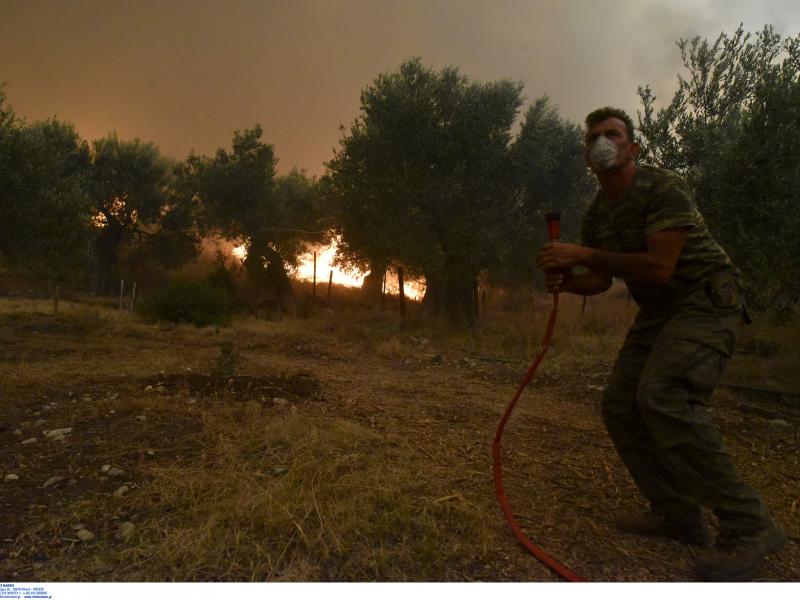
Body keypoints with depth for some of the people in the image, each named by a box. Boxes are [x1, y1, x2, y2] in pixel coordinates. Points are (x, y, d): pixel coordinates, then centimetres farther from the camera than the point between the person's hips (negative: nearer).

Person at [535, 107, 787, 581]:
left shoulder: (664, 188, -17)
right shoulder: (595, 215, 6)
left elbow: (659, 268, -25)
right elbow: (600, 280, 10)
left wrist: (584, 255, -23)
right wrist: (564, 281, -11)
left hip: (707, 299, -8)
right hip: (658, 311, 8)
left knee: (663, 396, -28)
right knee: (620, 405, -1)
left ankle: (748, 526, -14)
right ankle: (678, 514, 12)